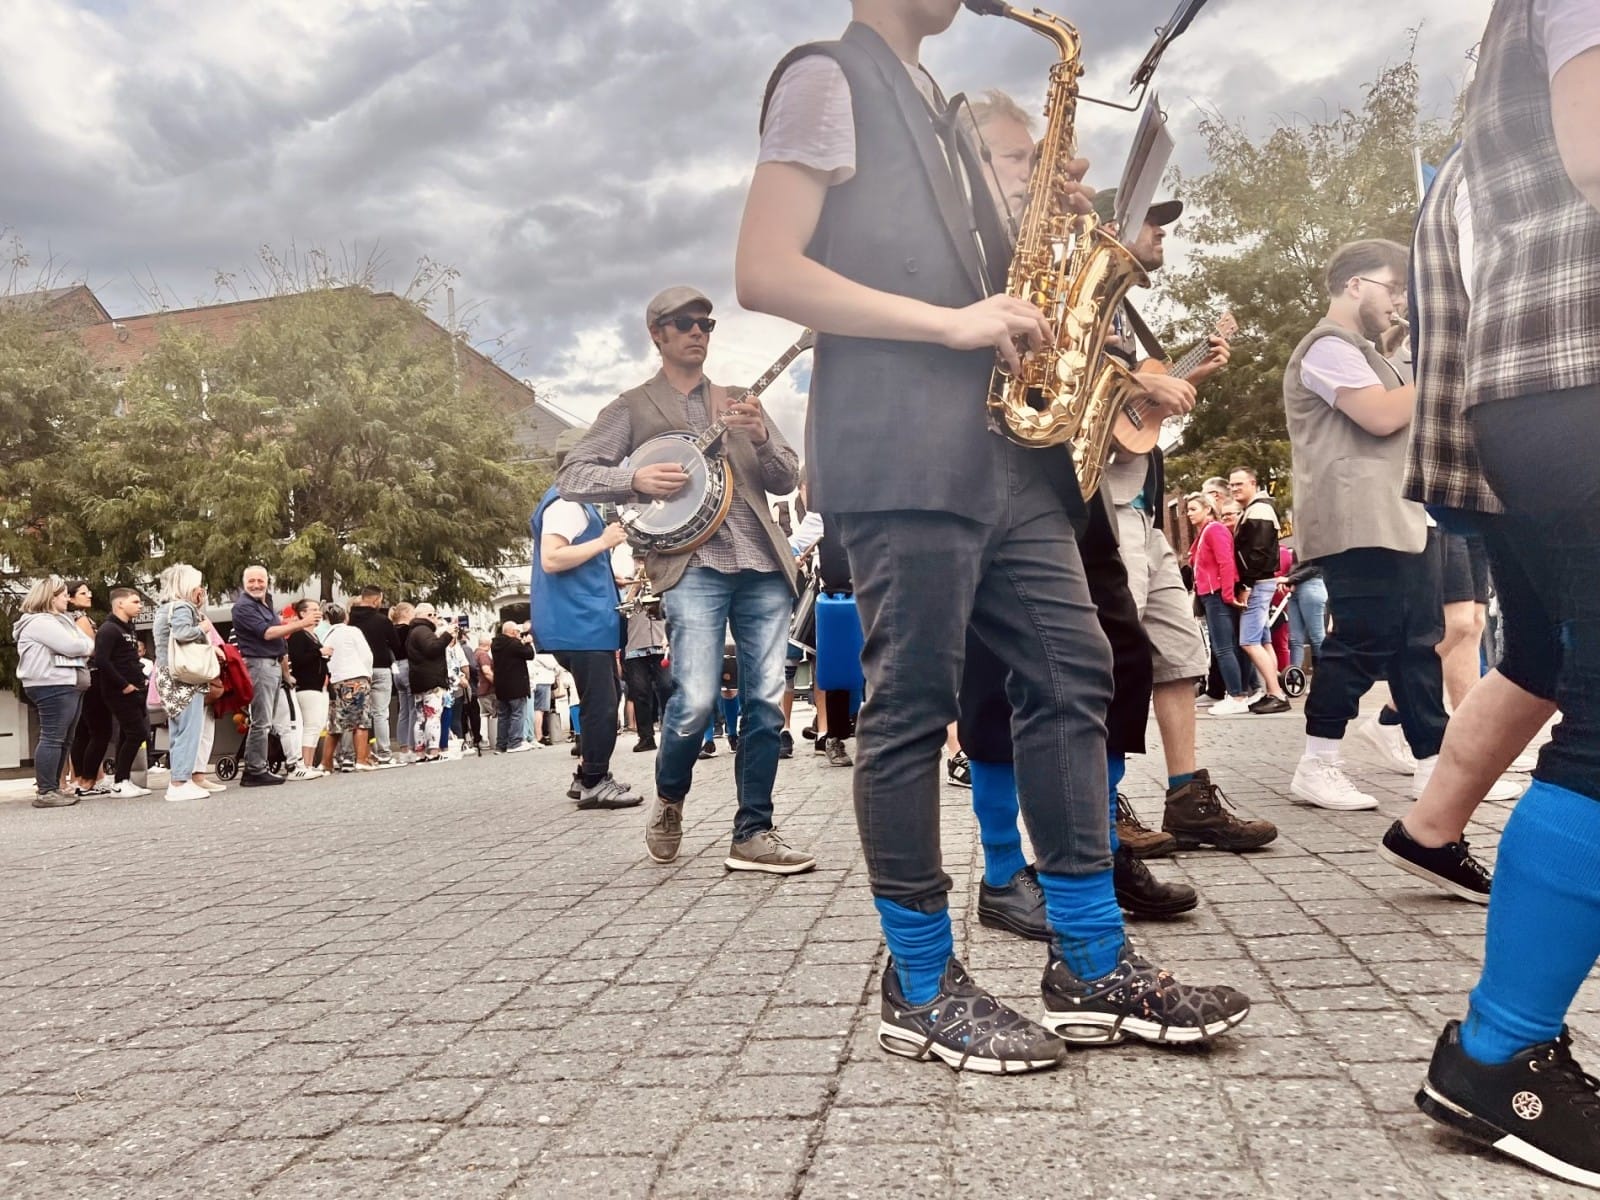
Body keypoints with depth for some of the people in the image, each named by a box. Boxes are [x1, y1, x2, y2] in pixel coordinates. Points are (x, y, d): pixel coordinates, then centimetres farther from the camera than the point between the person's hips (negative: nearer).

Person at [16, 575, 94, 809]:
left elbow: (85, 642, 17)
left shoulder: (59, 620, 23)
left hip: (68, 685, 11)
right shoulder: (39, 622, -11)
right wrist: (89, 645, 1)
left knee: (63, 739, 12)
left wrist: (85, 647, -5)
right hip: (53, 686, -11)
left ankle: (52, 788, 17)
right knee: (52, 738, -11)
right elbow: (71, 646, -19)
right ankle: (45, 792, -10)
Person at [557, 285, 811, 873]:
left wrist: (761, 438, -7)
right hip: (690, 564, -4)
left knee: (765, 701, -1)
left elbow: (787, 480, 14)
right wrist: (636, 479, -13)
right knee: (696, 700, -16)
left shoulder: (740, 403, 21)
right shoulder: (632, 407, 11)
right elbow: (572, 477, 5)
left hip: (763, 564, 4)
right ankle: (668, 801, 14)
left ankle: (753, 835, 9)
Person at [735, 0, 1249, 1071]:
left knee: (1071, 672, 5)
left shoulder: (931, 103, 27)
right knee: (914, 703, -4)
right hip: (901, 456, -9)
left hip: (1002, 448, 9)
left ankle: (1094, 965, 14)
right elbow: (763, 273, -12)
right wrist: (951, 323, -16)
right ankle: (922, 987, 9)